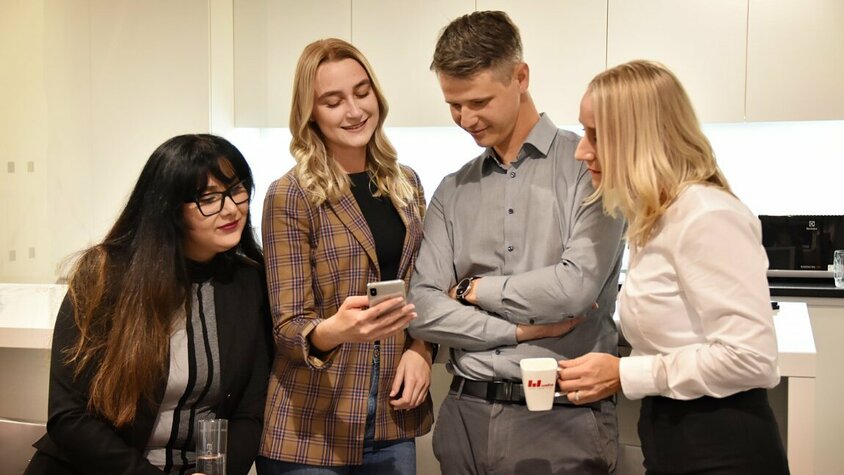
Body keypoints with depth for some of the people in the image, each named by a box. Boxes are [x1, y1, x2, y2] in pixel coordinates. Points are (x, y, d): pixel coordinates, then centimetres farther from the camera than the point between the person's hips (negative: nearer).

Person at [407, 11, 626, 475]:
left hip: (562, 418, -4)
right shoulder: (452, 192, 8)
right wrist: (524, 329, -10)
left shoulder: (587, 165, -5)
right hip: (466, 414, 4)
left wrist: (473, 289, -3)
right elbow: (422, 310, 1)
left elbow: (575, 288, -17)